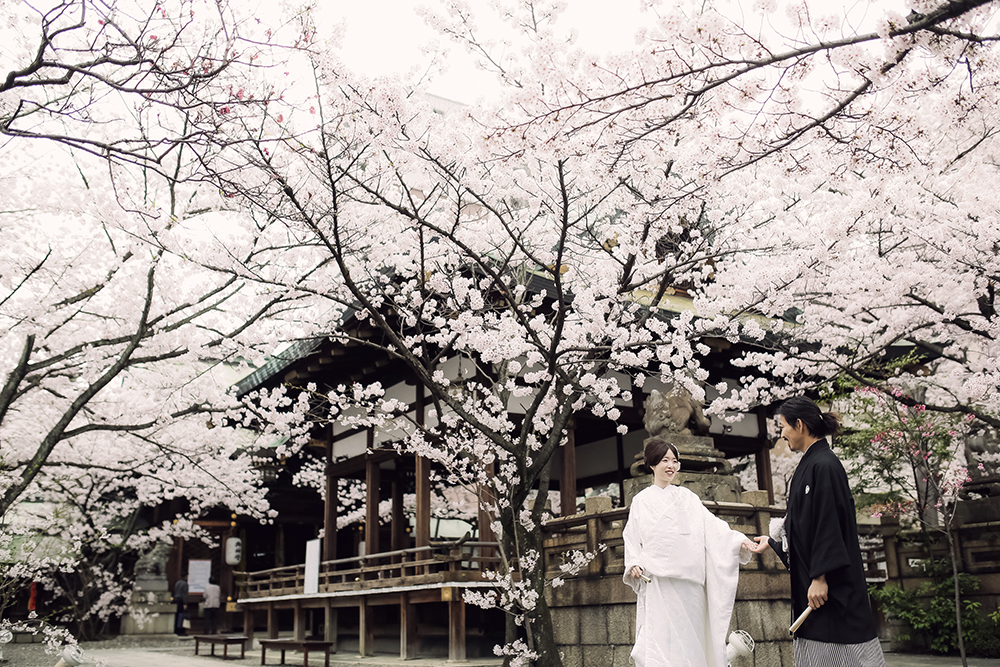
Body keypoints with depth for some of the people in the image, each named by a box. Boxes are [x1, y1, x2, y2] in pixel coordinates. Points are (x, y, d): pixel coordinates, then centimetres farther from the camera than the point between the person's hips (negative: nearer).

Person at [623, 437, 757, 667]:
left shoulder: (686, 497, 14)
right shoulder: (641, 500, 12)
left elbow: (711, 524, 3)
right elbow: (631, 537, 12)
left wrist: (738, 539, -12)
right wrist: (634, 564, -4)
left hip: (687, 581, 1)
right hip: (655, 580, -1)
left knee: (687, 635, -1)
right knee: (657, 637, -9)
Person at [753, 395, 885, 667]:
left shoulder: (824, 465, -15)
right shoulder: (809, 464, 14)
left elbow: (828, 523, -21)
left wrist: (820, 577, -23)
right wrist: (772, 542, 32)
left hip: (832, 584, -10)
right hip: (809, 580, 10)